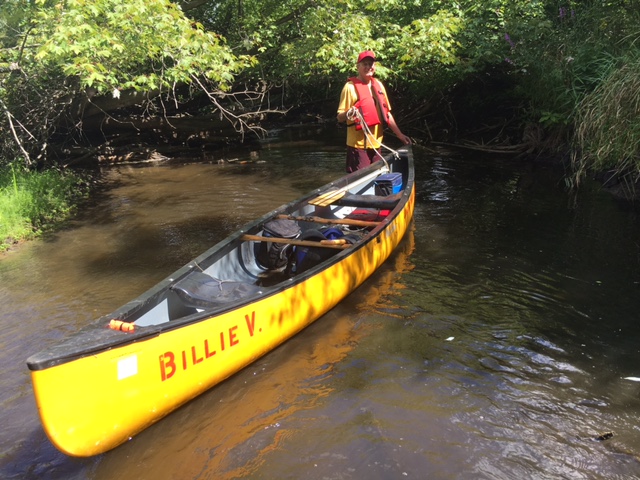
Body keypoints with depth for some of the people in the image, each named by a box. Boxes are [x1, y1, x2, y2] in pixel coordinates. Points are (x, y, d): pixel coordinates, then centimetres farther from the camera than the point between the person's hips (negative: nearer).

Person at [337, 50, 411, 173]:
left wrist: (400, 134, 15)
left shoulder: (378, 85, 11)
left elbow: (386, 113, 17)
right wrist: (348, 114, -32)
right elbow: (340, 118, -10)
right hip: (358, 144, -6)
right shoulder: (350, 86, -8)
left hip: (376, 143, 6)